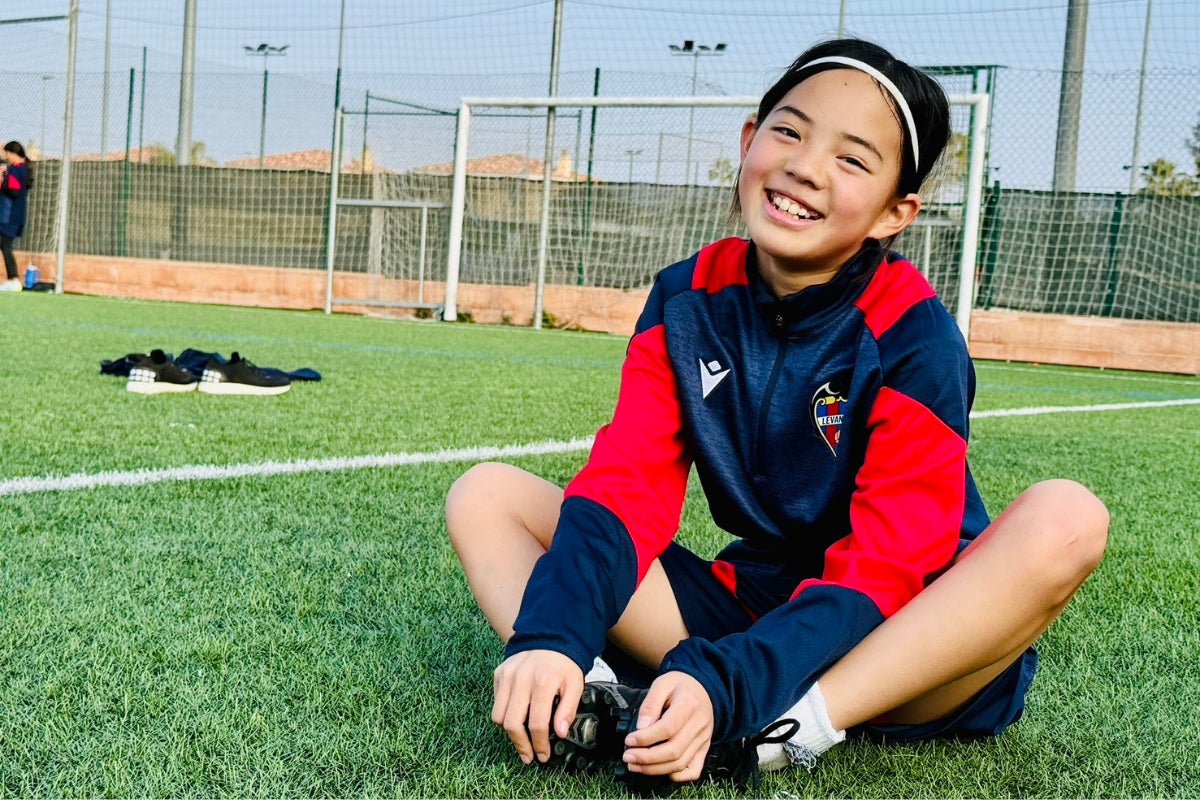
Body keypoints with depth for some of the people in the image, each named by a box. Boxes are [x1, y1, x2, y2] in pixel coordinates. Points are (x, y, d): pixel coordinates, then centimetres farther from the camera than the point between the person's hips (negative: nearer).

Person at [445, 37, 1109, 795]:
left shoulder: (915, 338, -15)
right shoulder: (687, 301, -2)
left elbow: (882, 565, -22)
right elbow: (627, 484, -12)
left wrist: (727, 686, -37)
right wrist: (551, 638, -31)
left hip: (898, 648, -3)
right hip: (744, 605, 4)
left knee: (1066, 519, -32)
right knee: (487, 494, -7)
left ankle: (782, 730, -36)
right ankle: (590, 705, -34)